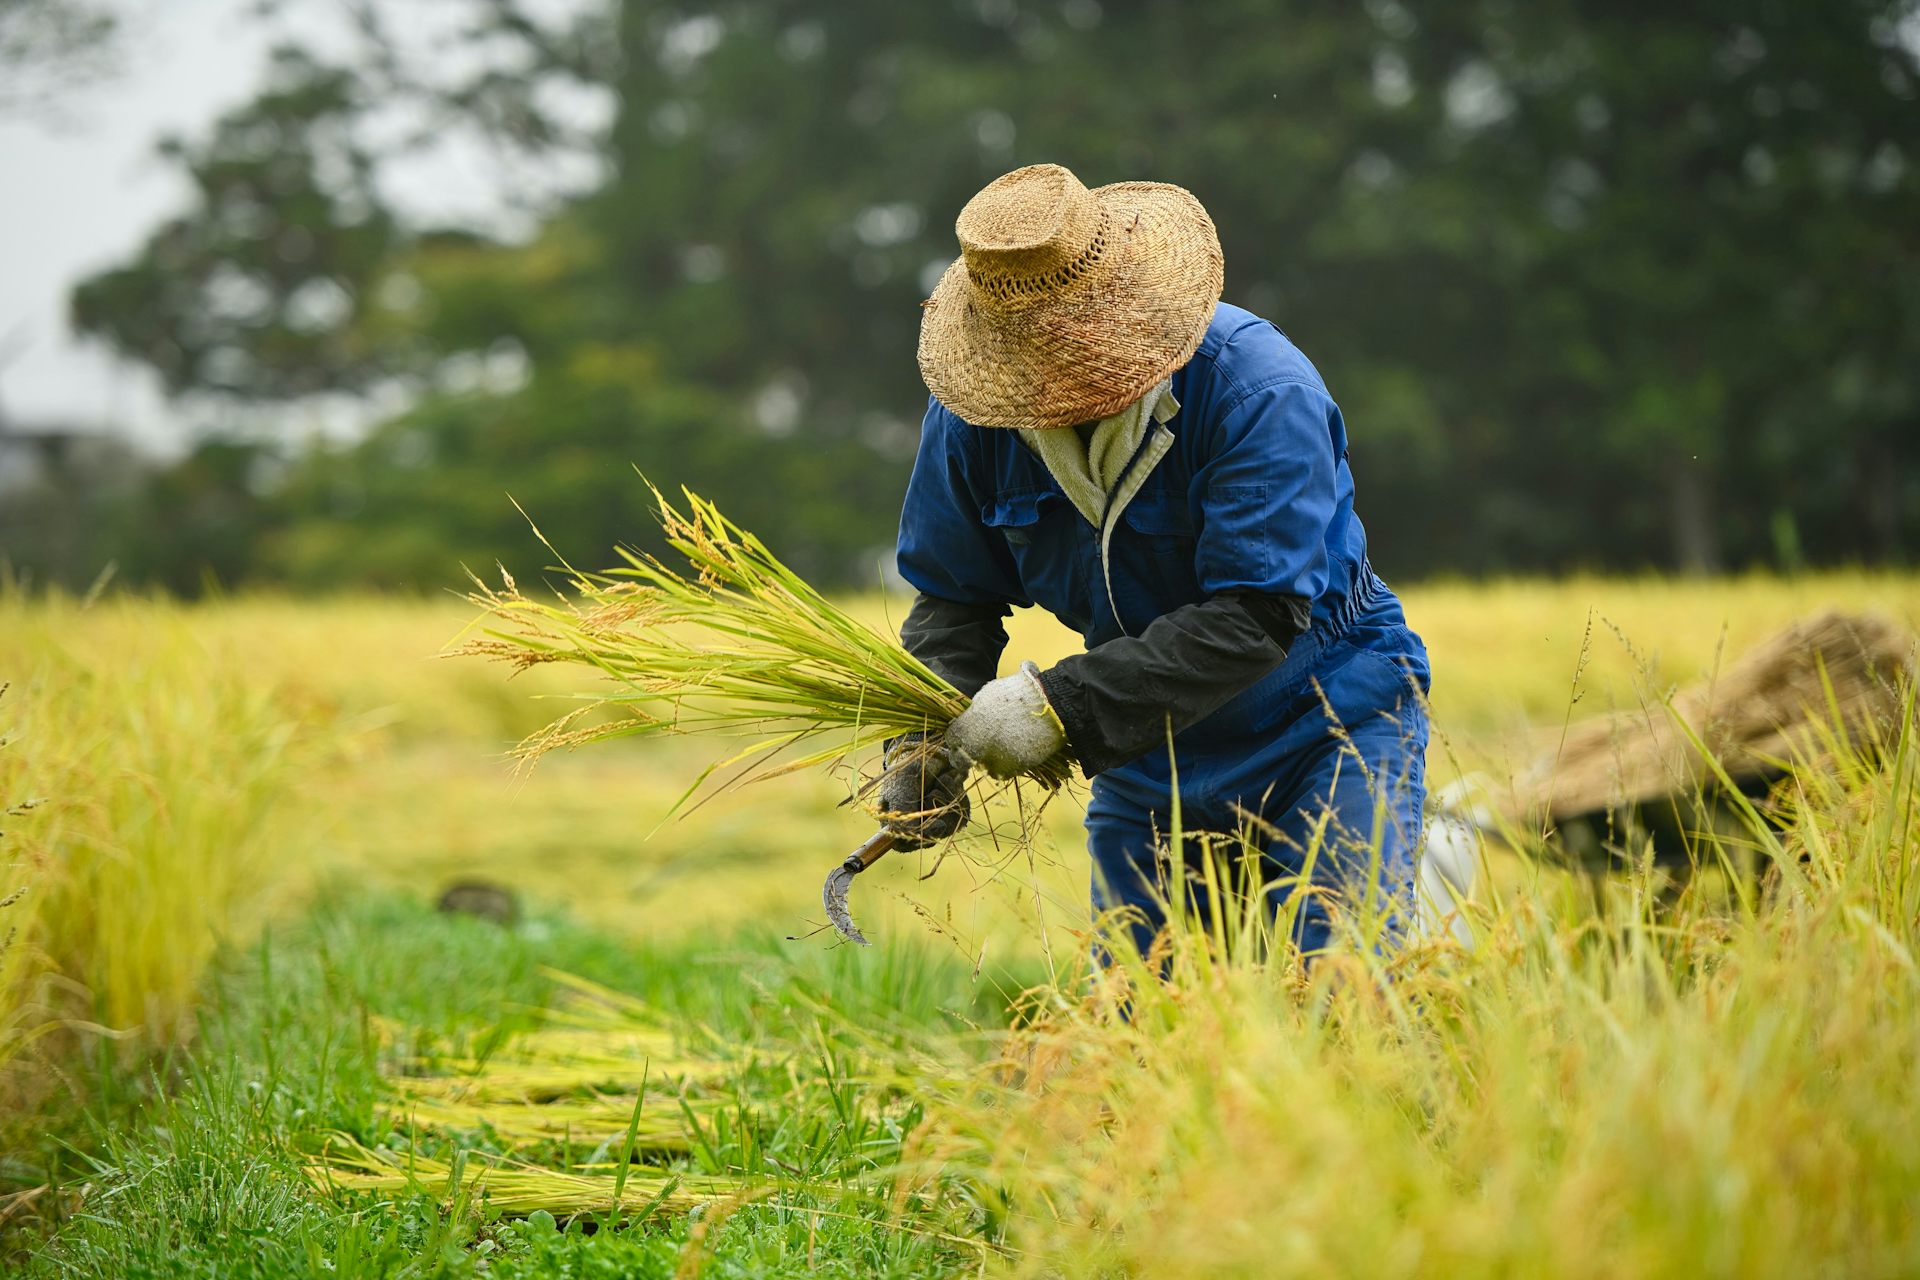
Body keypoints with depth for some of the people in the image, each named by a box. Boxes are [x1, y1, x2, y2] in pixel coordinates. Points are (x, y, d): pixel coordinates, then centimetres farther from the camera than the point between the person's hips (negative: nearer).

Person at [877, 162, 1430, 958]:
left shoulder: (1260, 390, -27)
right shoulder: (974, 414, -10)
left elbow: (1256, 616, -31)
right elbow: (954, 595, 0)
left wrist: (1061, 705, -34)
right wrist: (923, 739, -19)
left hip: (1323, 724, -5)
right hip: (1146, 759, 5)